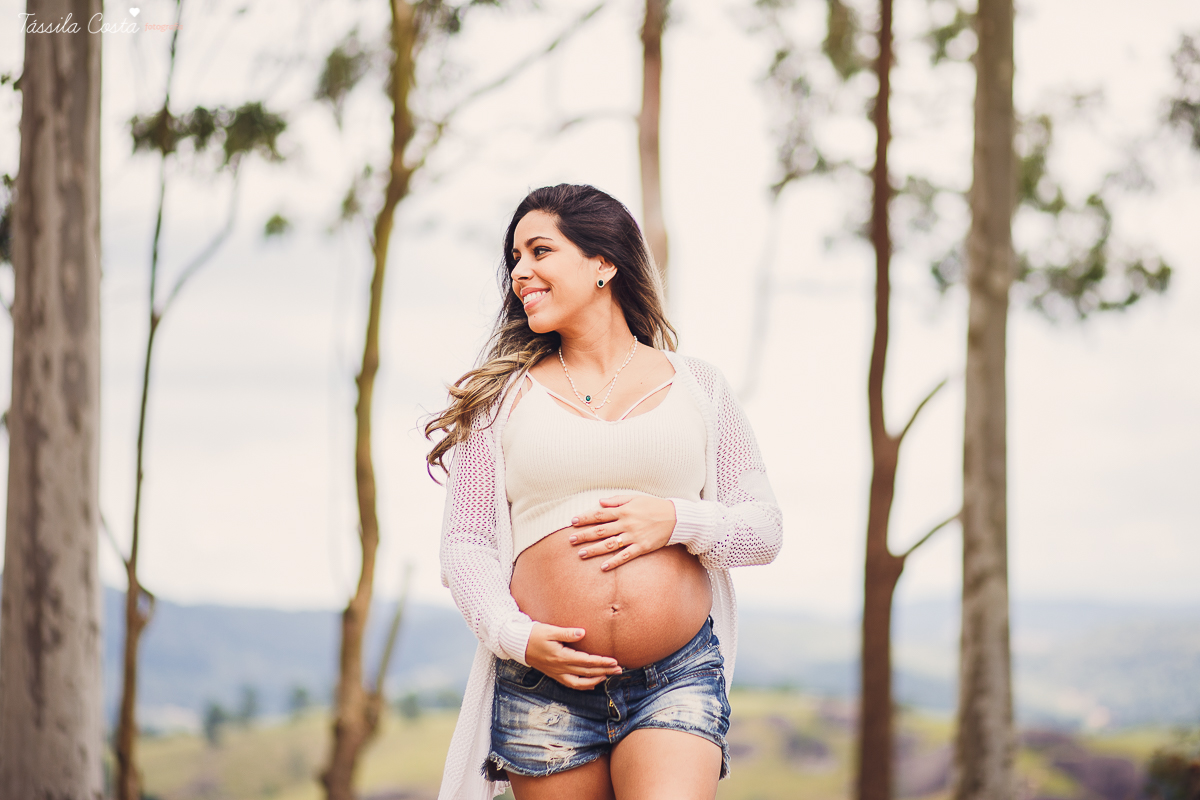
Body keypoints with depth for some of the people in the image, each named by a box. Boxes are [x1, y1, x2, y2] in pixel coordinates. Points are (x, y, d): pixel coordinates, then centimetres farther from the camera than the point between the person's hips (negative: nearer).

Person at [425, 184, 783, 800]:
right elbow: (463, 546, 6)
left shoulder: (697, 390, 11)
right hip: (544, 690, 1)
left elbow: (764, 528, 12)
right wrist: (514, 635, -11)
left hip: (678, 681, -1)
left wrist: (677, 521, -7)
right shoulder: (503, 397, 9)